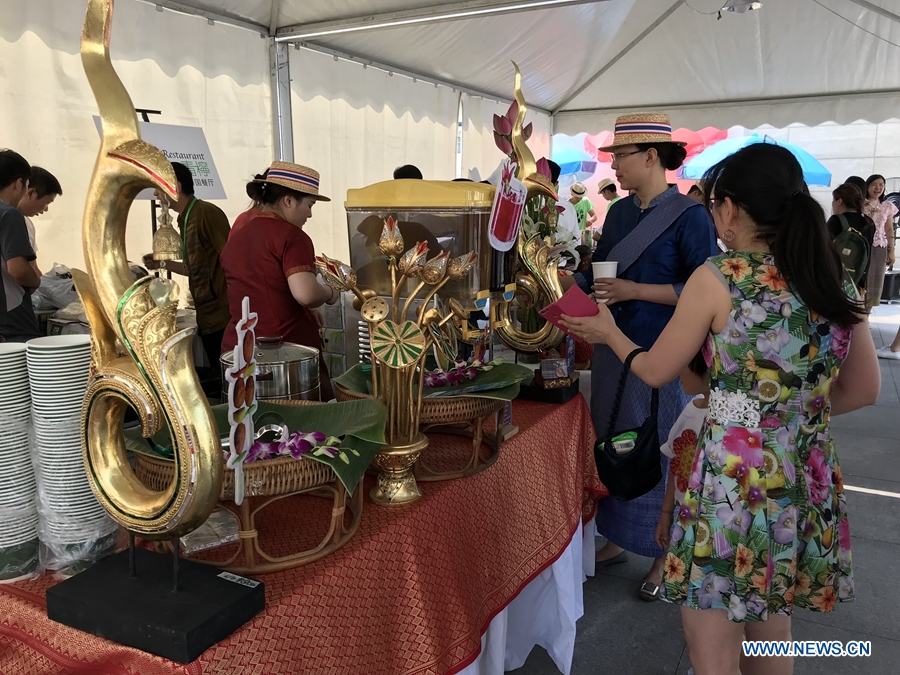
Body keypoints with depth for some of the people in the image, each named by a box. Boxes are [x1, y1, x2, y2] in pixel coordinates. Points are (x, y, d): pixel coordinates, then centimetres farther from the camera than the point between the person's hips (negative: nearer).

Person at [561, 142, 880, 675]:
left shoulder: (718, 280, -13)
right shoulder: (837, 282, 3)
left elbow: (656, 371, -2)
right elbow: (865, 390, 12)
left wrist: (608, 332, 15)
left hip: (734, 484, -6)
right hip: (809, 484, 6)